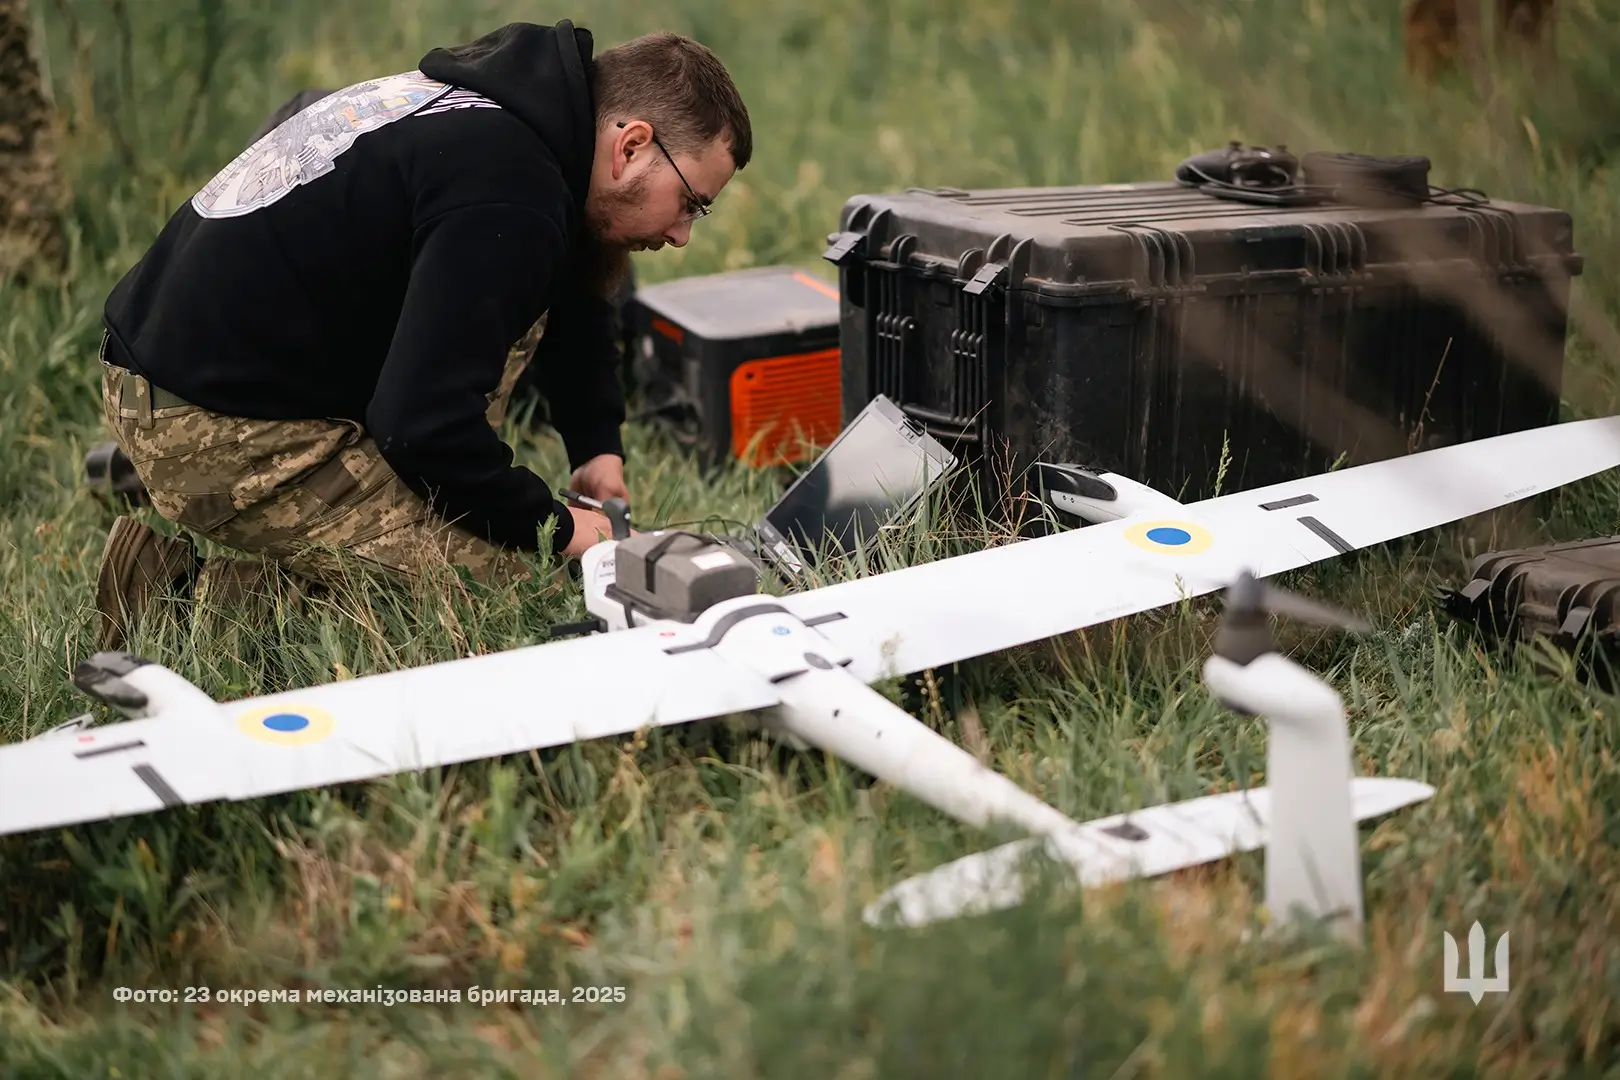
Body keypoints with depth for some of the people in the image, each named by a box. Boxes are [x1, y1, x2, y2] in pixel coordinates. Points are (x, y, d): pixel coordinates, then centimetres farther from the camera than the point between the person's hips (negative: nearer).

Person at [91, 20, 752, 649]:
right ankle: (201, 597, -5)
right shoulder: (508, 197, -22)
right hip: (217, 429, -10)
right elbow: (423, 421, -26)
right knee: (488, 590, -10)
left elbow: (574, 304, 27)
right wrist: (554, 528, -10)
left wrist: (597, 446, 18)